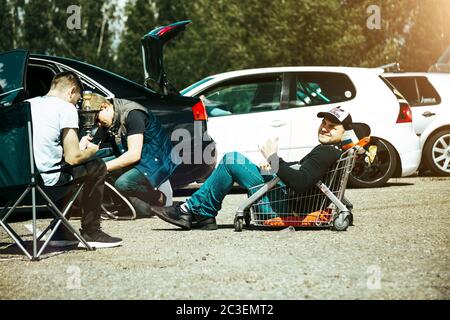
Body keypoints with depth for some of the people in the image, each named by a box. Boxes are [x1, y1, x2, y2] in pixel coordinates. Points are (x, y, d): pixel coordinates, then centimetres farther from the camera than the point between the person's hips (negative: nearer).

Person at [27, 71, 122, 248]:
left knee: (66, 169, 34)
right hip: (46, 179, -8)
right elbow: (73, 158, -8)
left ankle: (61, 232, 28)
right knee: (97, 167, 13)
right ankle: (90, 232, 16)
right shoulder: (66, 108, -5)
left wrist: (78, 146, 27)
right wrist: (91, 150, 13)